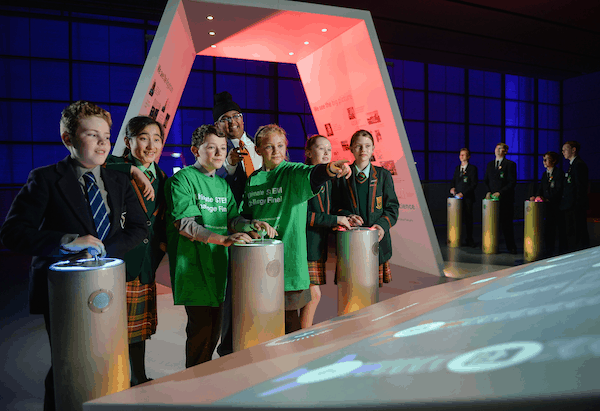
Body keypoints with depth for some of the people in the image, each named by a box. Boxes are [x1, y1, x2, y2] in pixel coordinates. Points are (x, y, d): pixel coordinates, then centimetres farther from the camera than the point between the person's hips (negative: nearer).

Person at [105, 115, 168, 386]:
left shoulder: (160, 177, 11)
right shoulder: (115, 169, -9)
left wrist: (163, 241, 6)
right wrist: (133, 170, -28)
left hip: (145, 263, 6)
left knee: (140, 325, 18)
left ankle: (139, 379, 34)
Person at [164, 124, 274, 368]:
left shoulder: (223, 185, 15)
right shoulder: (182, 179, -7)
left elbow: (232, 219, 12)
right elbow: (184, 224, -18)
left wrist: (252, 225, -11)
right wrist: (223, 239, -30)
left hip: (219, 264, 7)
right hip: (195, 266, -7)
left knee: (215, 328, 14)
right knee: (200, 329, -2)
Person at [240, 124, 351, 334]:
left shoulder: (293, 172, -4)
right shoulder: (252, 180, 11)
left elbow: (311, 175, -28)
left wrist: (329, 169, -49)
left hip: (289, 257, -4)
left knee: (288, 316, 4)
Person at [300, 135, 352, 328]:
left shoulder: (327, 180, 16)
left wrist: (345, 218, 6)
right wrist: (335, 219, -17)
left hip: (319, 246, 8)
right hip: (305, 244, -8)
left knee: (308, 295, 12)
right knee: (314, 294, -6)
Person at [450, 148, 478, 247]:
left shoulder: (473, 168, -3)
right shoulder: (457, 168, 15)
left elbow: (474, 184, -8)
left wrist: (463, 193, -16)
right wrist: (452, 187, -1)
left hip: (467, 198, -4)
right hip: (457, 197, 4)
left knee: (468, 219, 1)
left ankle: (469, 240, 11)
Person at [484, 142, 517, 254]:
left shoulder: (510, 164, -1)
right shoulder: (490, 164, 16)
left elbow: (512, 182, -7)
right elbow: (486, 180, 19)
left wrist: (500, 192, -15)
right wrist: (488, 191, 1)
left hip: (505, 199, -4)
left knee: (506, 224, -2)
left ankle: (511, 247, 8)